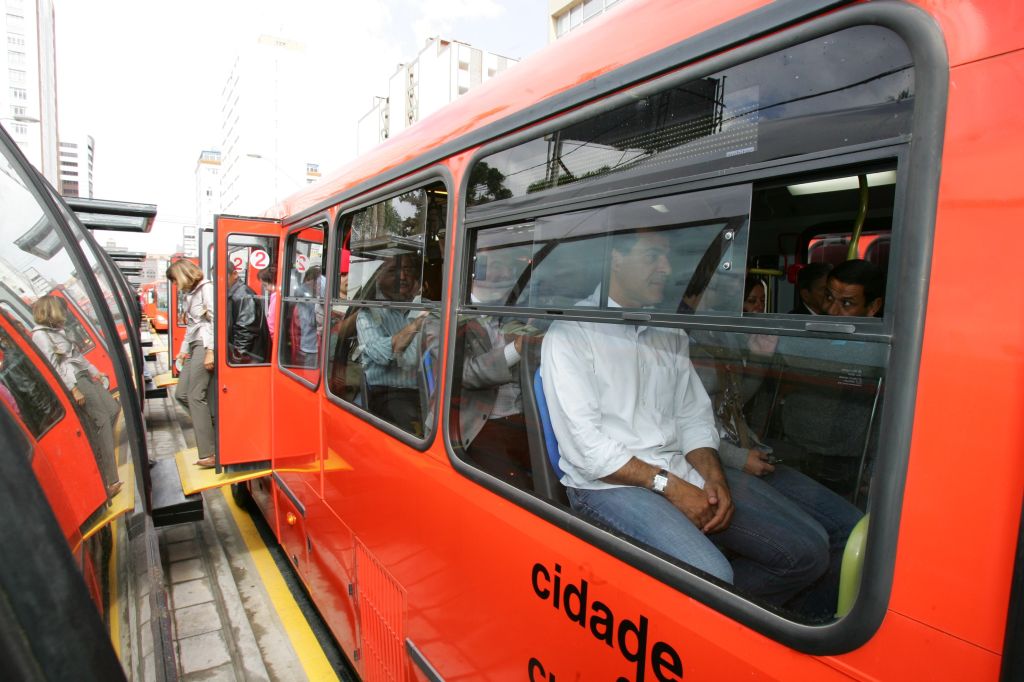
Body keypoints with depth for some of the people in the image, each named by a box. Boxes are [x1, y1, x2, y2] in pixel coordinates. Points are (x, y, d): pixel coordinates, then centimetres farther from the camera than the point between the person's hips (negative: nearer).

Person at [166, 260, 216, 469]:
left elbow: (215, 320, -15)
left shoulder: (206, 288, -6)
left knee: (195, 396, -11)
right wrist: (183, 349, 23)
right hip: (194, 346, 9)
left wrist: (210, 351, -20)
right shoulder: (188, 294, 20)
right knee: (181, 393, 6)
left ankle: (209, 454, -10)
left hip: (205, 346, -9)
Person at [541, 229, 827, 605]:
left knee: (808, 552, -1)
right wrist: (668, 485, -14)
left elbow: (694, 418, 14)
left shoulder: (670, 333, 14)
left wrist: (714, 477, -4)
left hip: (682, 472, 7)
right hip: (609, 484, -6)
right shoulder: (570, 332, -8)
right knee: (712, 578, -27)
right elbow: (584, 446, -14)